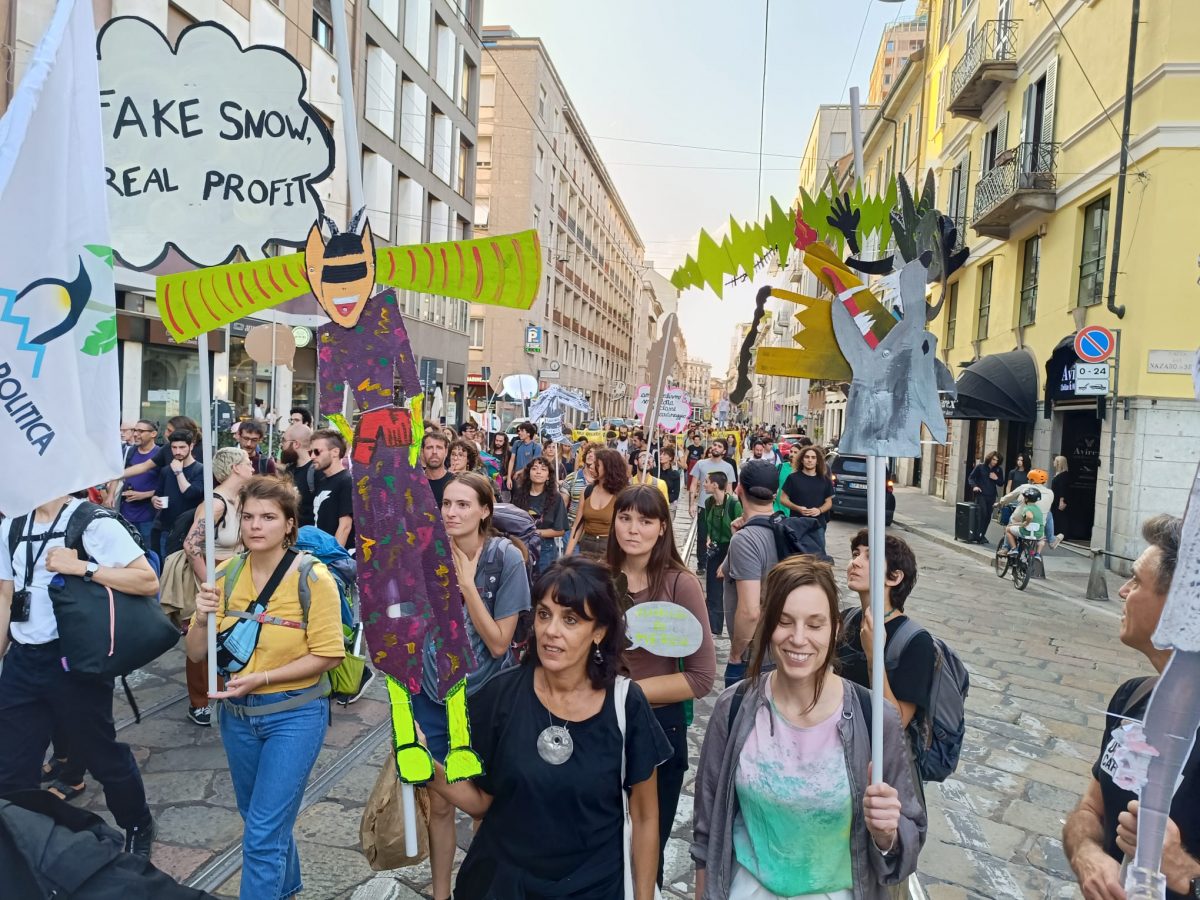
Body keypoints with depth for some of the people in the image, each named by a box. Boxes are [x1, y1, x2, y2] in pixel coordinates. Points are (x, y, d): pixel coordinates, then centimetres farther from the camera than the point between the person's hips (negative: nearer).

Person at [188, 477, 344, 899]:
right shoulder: (227, 573, -5)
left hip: (294, 714, -6)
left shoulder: (312, 577, -19)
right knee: (258, 817, 24)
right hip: (236, 711, 6)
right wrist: (202, 618, -22)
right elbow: (196, 654, -2)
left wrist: (262, 678, -23)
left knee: (263, 833, -4)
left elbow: (328, 654, -17)